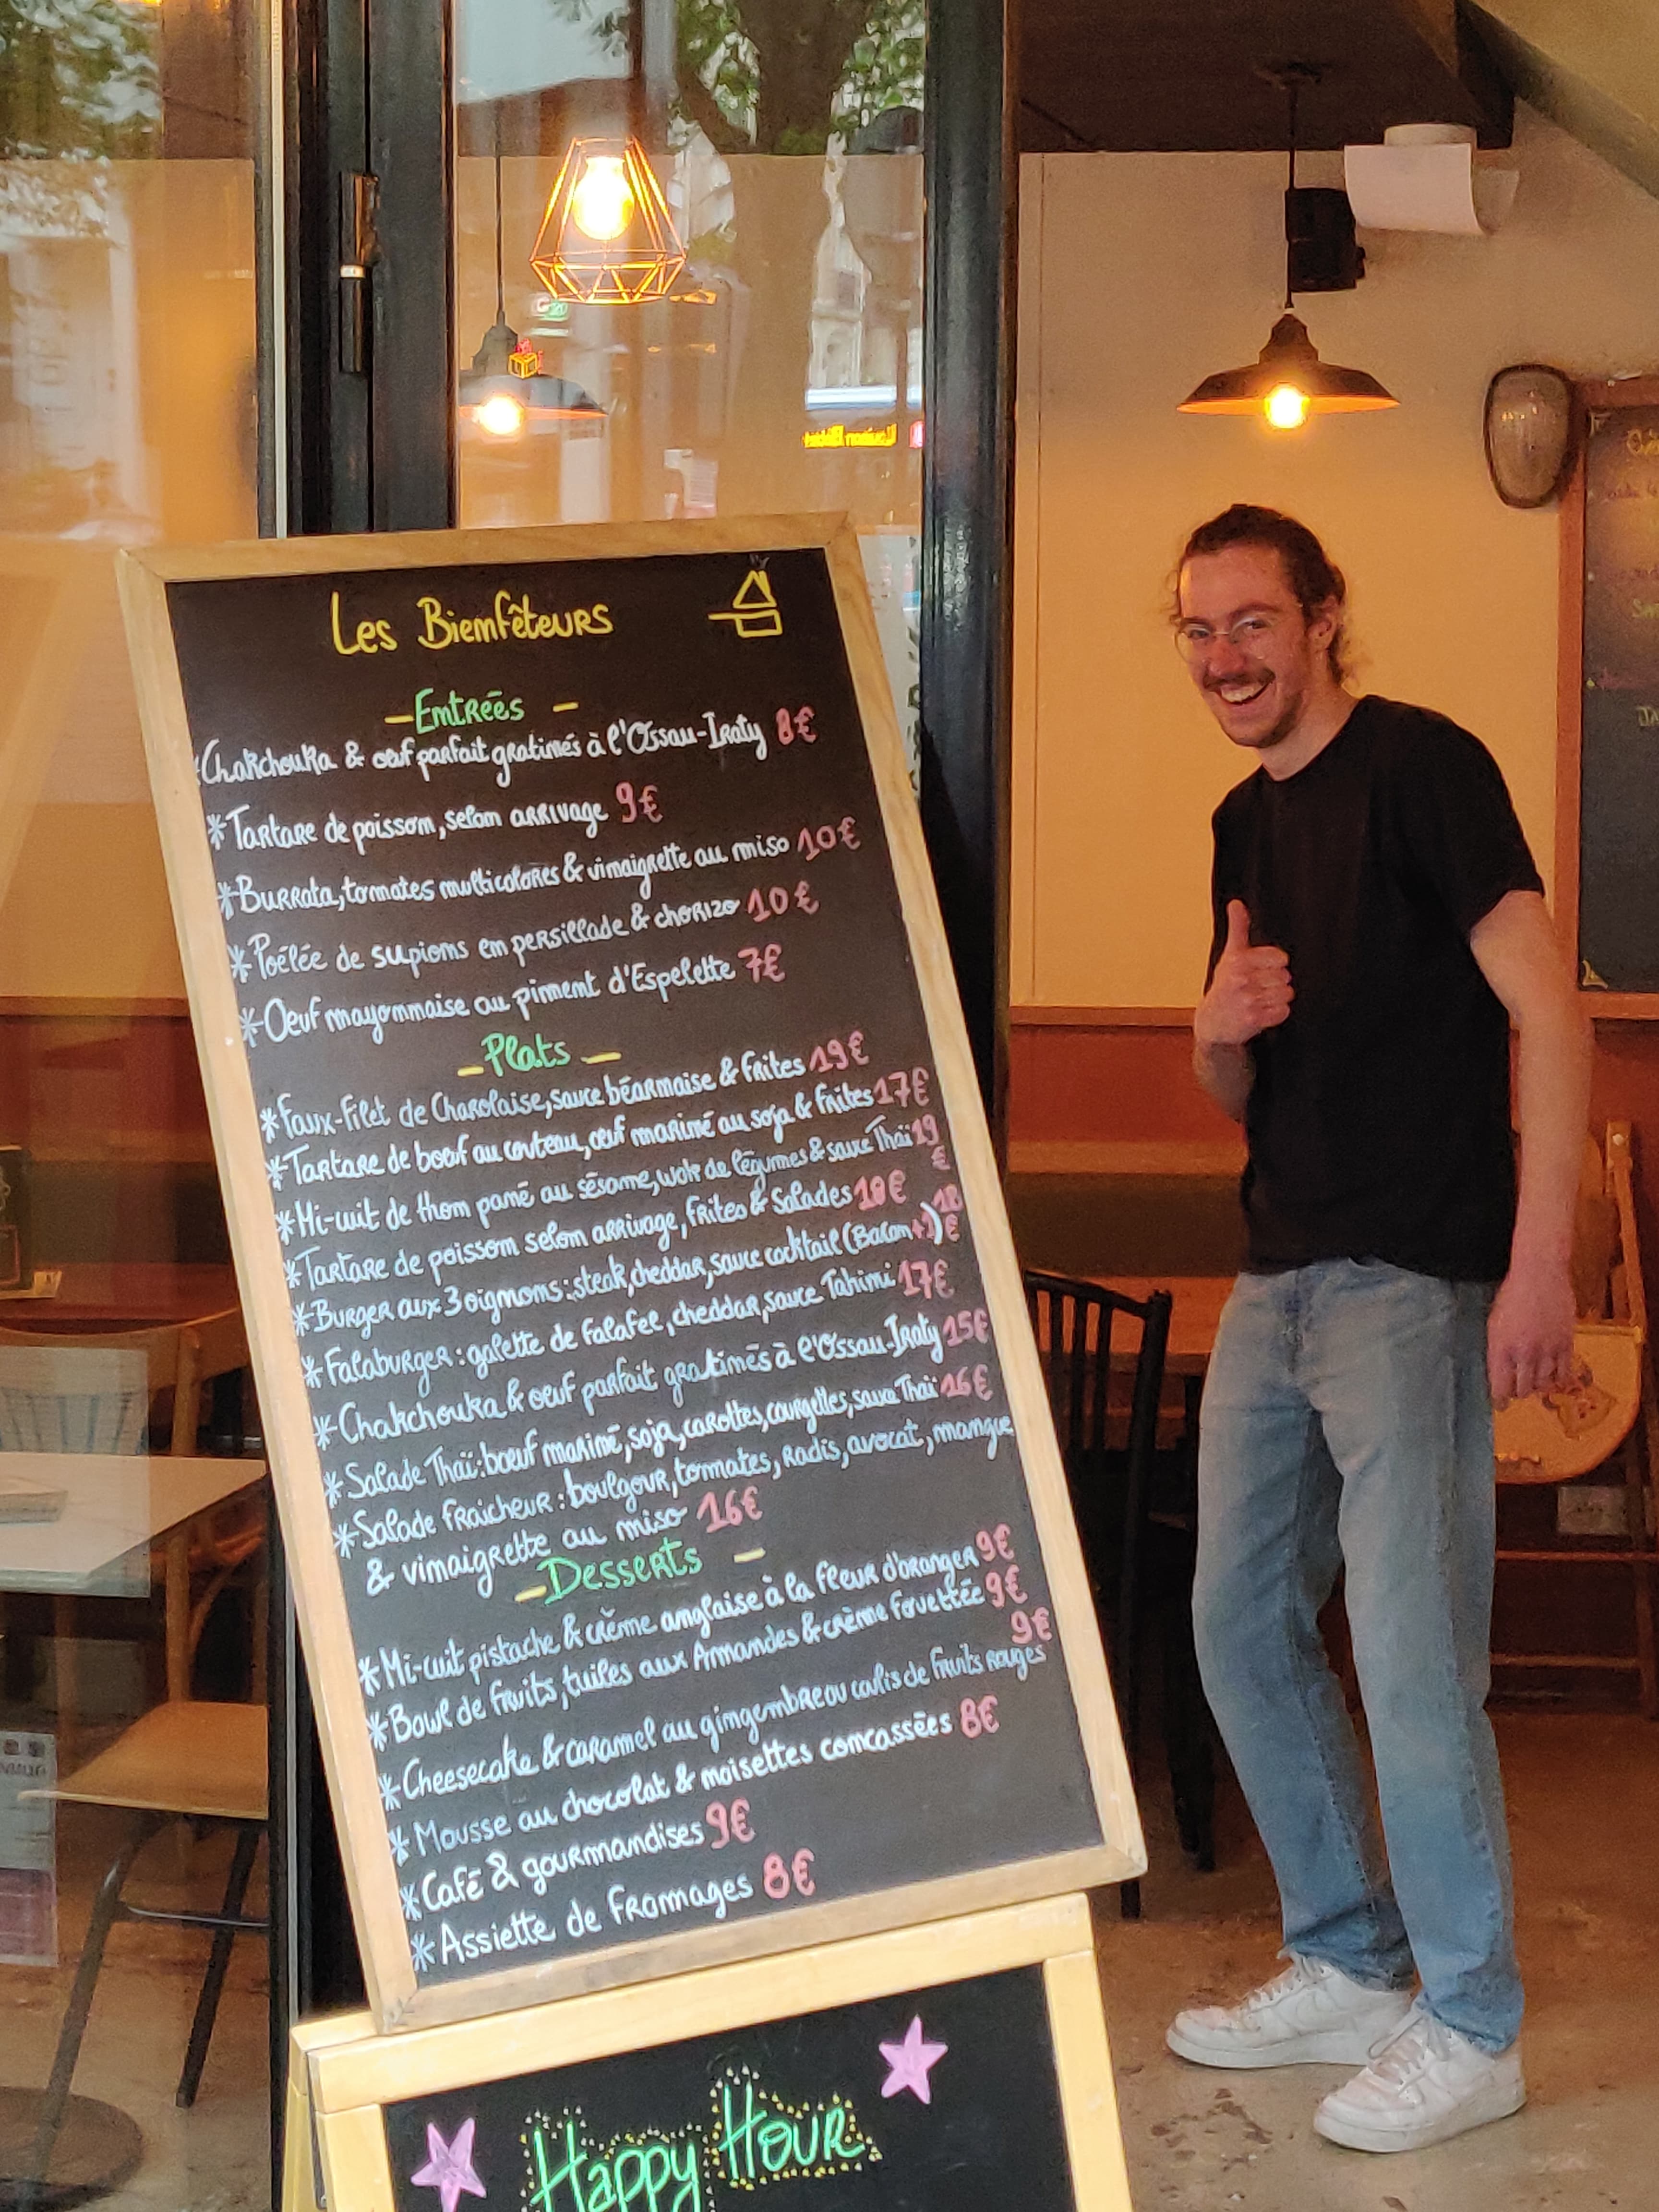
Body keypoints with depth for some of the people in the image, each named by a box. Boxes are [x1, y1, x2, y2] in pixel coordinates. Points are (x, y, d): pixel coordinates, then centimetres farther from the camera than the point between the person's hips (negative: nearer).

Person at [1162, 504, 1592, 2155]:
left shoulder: (1421, 767, -9)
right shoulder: (1245, 823, 16)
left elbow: (1548, 1014, -16)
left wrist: (1539, 1261, -23)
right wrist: (1223, 1025, -3)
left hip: (1412, 1277, -9)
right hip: (1278, 1276, 9)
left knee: (1413, 1659, -6)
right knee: (1243, 1628, 12)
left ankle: (1468, 2031, 8)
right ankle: (1346, 1969, 27)